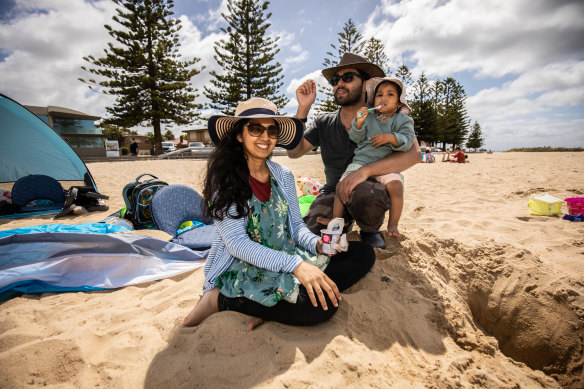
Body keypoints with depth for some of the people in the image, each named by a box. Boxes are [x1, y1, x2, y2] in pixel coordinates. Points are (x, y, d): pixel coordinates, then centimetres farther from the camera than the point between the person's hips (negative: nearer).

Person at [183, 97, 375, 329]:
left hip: (287, 257, 7)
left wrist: (316, 243, -15)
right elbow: (236, 242, -18)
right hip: (241, 269, -6)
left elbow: (296, 226, 9)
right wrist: (294, 264, -29)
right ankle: (220, 300, -9)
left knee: (363, 254, -5)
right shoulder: (224, 179, -10)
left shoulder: (283, 176, 7)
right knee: (322, 304, -28)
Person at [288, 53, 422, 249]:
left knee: (363, 192, -38)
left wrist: (365, 170, -35)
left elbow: (414, 153, -21)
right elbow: (294, 151, -5)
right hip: (334, 191, 3)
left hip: (372, 187, -2)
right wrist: (303, 108, -15)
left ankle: (370, 231, -3)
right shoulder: (324, 122, 3)